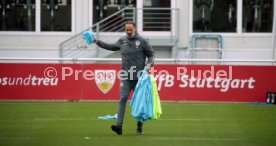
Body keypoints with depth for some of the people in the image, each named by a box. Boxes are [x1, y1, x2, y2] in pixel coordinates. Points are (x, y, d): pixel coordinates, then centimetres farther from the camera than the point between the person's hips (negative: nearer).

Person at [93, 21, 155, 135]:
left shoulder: (142, 41, 0)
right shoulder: (122, 41, 10)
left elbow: (151, 54, 4)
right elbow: (111, 47, 25)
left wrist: (149, 64, -15)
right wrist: (97, 42, 22)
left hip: (139, 77, -2)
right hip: (125, 77, 2)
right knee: (123, 99, -10)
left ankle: (139, 128, 13)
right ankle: (119, 126, -16)